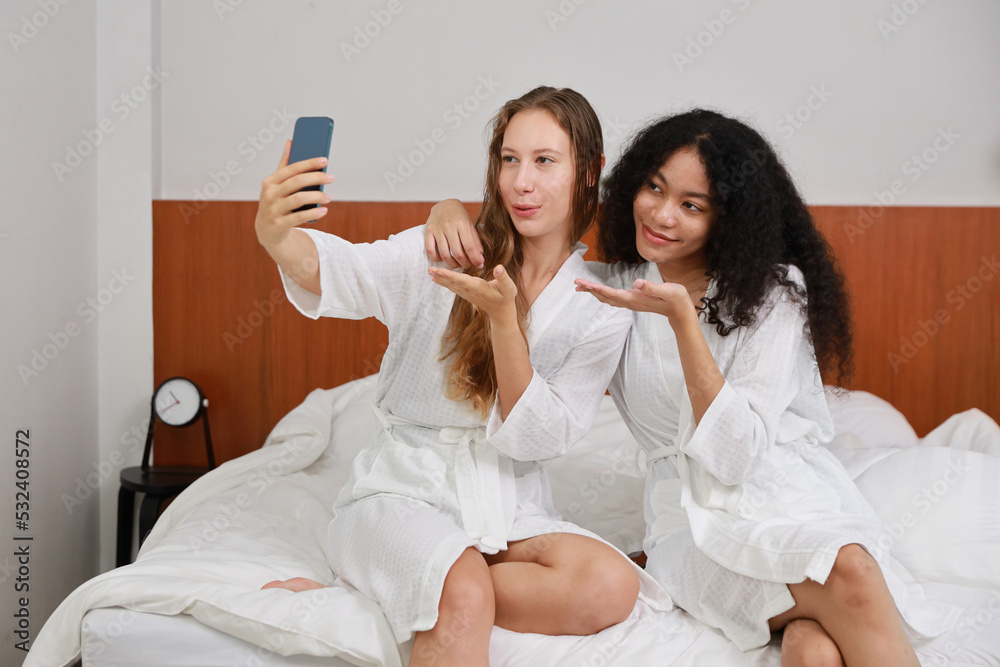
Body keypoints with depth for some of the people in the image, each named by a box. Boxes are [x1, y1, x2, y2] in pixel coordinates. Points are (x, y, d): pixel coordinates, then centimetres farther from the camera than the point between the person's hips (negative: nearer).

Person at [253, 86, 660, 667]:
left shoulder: (602, 308, 2)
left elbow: (533, 438, -6)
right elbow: (339, 271, -22)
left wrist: (503, 317, -20)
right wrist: (276, 234, -45)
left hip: (510, 506, 5)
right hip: (406, 489, -4)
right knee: (464, 597, -38)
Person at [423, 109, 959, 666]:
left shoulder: (774, 289, -1)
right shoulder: (615, 287, 8)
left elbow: (735, 454, -12)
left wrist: (682, 316, -20)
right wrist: (452, 210, -1)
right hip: (695, 515, 1)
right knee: (847, 574, -33)